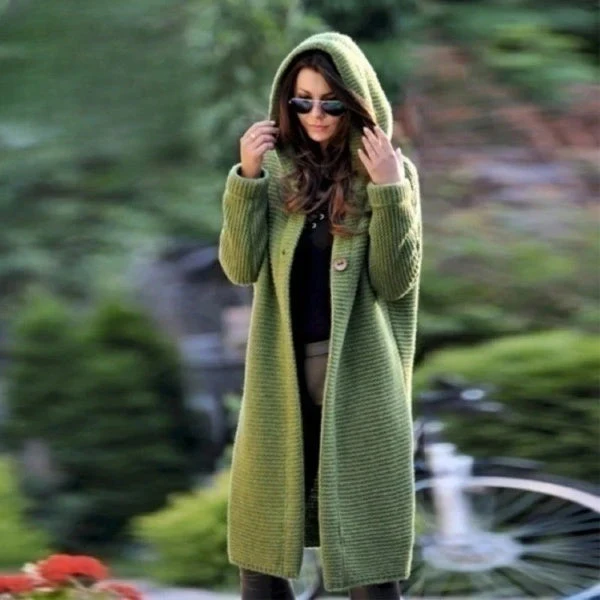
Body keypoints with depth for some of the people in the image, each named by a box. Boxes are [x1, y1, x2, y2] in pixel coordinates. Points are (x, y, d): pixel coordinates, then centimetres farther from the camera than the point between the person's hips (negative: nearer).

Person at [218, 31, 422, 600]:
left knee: (366, 529, 3)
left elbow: (396, 282, -9)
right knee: (265, 521, 10)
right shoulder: (275, 169, 3)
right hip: (280, 370, 3)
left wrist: (387, 191, -18)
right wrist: (245, 177, -13)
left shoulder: (392, 170, -3)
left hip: (360, 373, -2)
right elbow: (241, 267, -4)